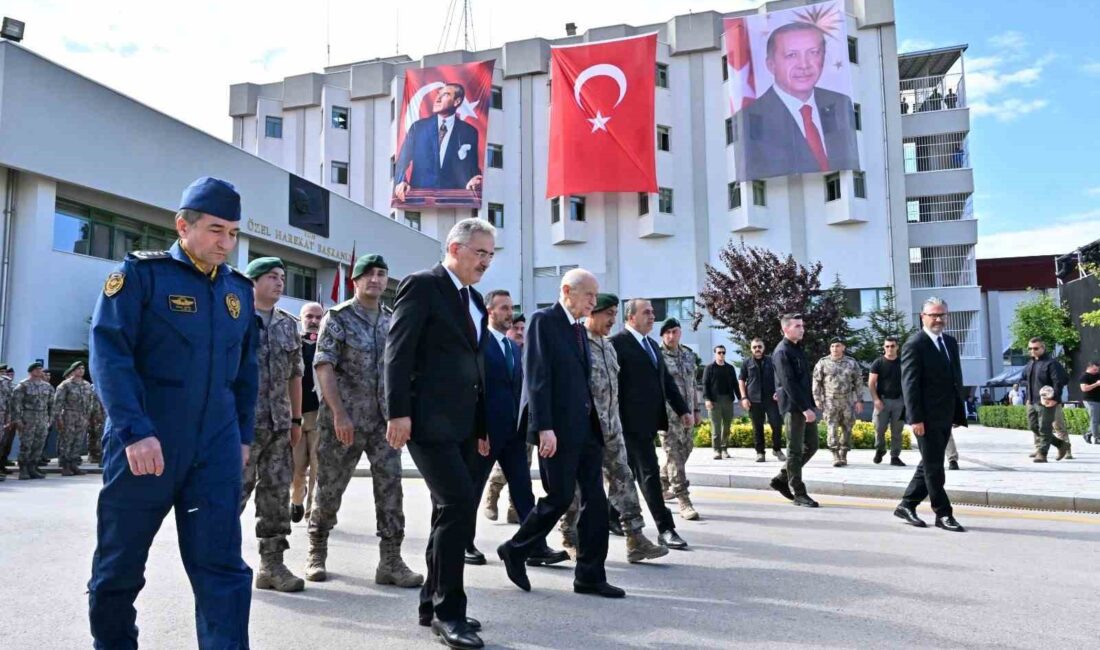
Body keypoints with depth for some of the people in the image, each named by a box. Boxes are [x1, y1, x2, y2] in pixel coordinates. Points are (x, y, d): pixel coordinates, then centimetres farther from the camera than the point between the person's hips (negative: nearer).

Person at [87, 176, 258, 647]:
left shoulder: (239, 289, 11)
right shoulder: (140, 273, -4)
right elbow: (109, 353, -13)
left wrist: (243, 434, 14)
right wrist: (135, 431, -21)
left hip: (215, 450, 3)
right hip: (143, 444, -3)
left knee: (222, 567, 0)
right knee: (119, 567, 13)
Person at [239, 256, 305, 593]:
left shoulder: (289, 325, 14)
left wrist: (296, 419, 14)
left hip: (279, 424, 6)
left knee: (277, 492, 7)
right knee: (235, 490, -3)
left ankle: (272, 563, 14)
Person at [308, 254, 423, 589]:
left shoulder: (393, 321, 11)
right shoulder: (337, 317, -3)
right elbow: (323, 366, -11)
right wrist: (339, 413, -20)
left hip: (384, 420, 4)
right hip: (343, 420, -4)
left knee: (390, 485, -4)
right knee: (329, 487, 6)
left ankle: (391, 561, 2)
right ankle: (316, 554, 25)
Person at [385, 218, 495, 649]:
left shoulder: (475, 299, 18)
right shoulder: (422, 286, -6)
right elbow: (398, 351, -13)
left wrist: (482, 425, 17)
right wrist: (399, 413, -19)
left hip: (462, 423, 9)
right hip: (430, 419, -9)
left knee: (451, 510, 12)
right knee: (460, 504, -14)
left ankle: (432, 603, 24)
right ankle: (448, 610, -1)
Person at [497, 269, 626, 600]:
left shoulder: (580, 328, 18)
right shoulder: (543, 320, -7)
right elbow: (537, 376, -15)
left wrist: (595, 423, 13)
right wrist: (544, 427, -21)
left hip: (586, 427, 8)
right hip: (558, 428, -8)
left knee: (595, 499, 6)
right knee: (560, 497, -2)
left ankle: (590, 575, 15)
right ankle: (515, 550, 20)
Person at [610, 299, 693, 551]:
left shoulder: (651, 344, 18)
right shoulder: (618, 343, -9)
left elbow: (667, 380, 18)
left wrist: (683, 409, 10)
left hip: (650, 420, 8)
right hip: (633, 421, -8)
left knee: (629, 472, 16)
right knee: (650, 472, -7)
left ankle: (612, 517, 29)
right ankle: (665, 529, -2)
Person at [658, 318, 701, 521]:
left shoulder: (689, 354, 11)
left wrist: (695, 409, 17)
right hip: (667, 414, -7)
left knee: (684, 451, 13)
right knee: (674, 455, -7)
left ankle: (660, 486, 33)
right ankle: (684, 500, -4)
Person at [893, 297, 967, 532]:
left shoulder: (950, 342, 14)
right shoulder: (914, 344, -10)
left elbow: (956, 379, 16)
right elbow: (909, 384, -14)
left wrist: (959, 413, 12)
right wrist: (915, 418, -19)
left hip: (945, 416, 8)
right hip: (927, 418, -8)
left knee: (930, 465, 13)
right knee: (933, 467, 1)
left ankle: (907, 505, 23)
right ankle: (943, 514, 10)